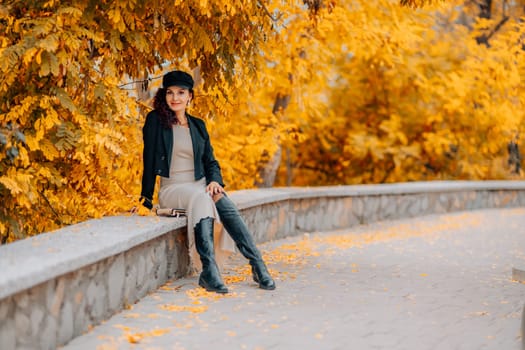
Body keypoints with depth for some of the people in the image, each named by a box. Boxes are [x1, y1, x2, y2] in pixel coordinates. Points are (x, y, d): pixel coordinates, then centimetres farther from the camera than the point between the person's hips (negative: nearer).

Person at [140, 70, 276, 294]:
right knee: (201, 198, -38)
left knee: (228, 209, -30)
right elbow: (149, 160, -2)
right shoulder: (156, 120, 1)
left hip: (201, 185, 4)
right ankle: (209, 271, -47)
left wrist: (215, 181, -8)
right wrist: (146, 199, -4)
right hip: (173, 189, -4)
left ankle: (258, 266, -34)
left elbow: (210, 161, 14)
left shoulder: (198, 125, 15)